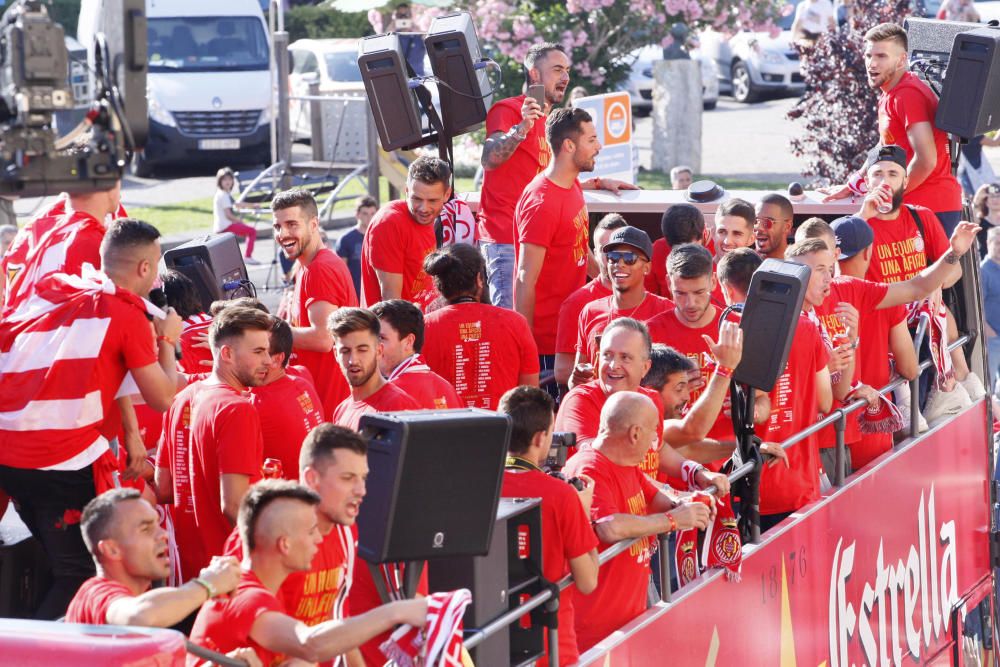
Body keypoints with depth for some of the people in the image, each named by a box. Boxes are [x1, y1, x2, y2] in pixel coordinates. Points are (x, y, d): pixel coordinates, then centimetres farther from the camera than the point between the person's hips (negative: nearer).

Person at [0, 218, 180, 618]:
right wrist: (167, 341, 19)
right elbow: (162, 399, 4)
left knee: (63, 563, 23)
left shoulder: (49, 289, 15)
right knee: (83, 577, 1)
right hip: (68, 461, -7)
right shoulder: (128, 314, -1)